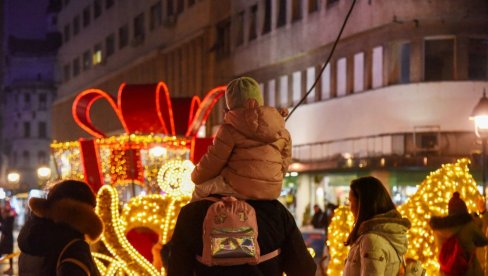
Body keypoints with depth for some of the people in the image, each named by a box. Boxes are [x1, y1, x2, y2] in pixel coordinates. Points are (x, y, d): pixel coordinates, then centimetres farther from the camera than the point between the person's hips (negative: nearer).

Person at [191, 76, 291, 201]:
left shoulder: (231, 129, -8)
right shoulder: (283, 133, 7)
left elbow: (214, 160, -5)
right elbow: (284, 163, 14)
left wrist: (196, 176, 13)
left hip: (239, 188, -6)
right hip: (272, 192, 6)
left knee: (202, 188, 19)